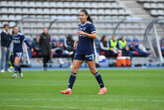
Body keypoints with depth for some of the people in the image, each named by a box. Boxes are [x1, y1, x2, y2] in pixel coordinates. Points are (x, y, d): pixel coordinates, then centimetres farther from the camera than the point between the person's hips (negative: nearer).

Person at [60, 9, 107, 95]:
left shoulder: (89, 25, -7)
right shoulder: (80, 25, 14)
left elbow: (94, 36, -17)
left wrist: (84, 33, -24)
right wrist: (77, 41, 10)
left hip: (89, 51, -7)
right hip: (80, 51, 7)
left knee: (93, 70, -2)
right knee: (74, 68, -4)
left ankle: (103, 88, 11)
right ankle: (69, 89, -8)